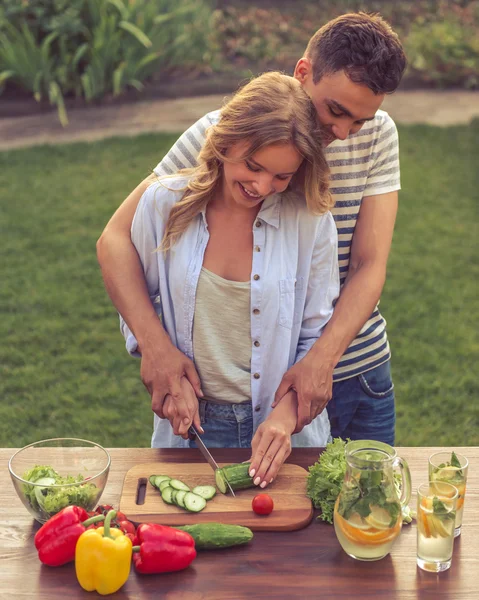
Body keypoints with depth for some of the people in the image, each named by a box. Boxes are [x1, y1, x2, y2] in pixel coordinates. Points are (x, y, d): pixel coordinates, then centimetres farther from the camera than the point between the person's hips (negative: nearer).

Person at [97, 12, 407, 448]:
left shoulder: (378, 134, -6)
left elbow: (369, 265, -11)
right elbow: (116, 239, -15)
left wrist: (323, 358, -26)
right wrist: (154, 343, -29)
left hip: (361, 375, 3)